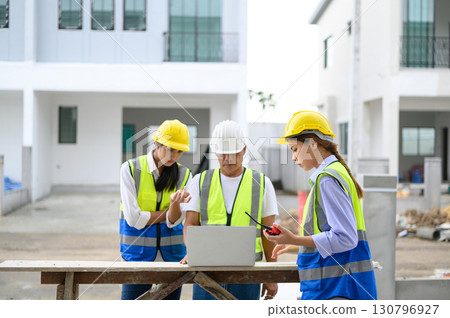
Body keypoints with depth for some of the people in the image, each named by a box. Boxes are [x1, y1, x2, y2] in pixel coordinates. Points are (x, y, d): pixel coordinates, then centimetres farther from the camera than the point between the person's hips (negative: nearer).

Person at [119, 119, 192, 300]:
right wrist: (168, 213, -5)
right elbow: (134, 219, -11)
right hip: (137, 253, -3)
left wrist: (175, 203, -25)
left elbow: (174, 221, -5)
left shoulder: (183, 175, 4)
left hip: (171, 254, 3)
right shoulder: (130, 169, -4)